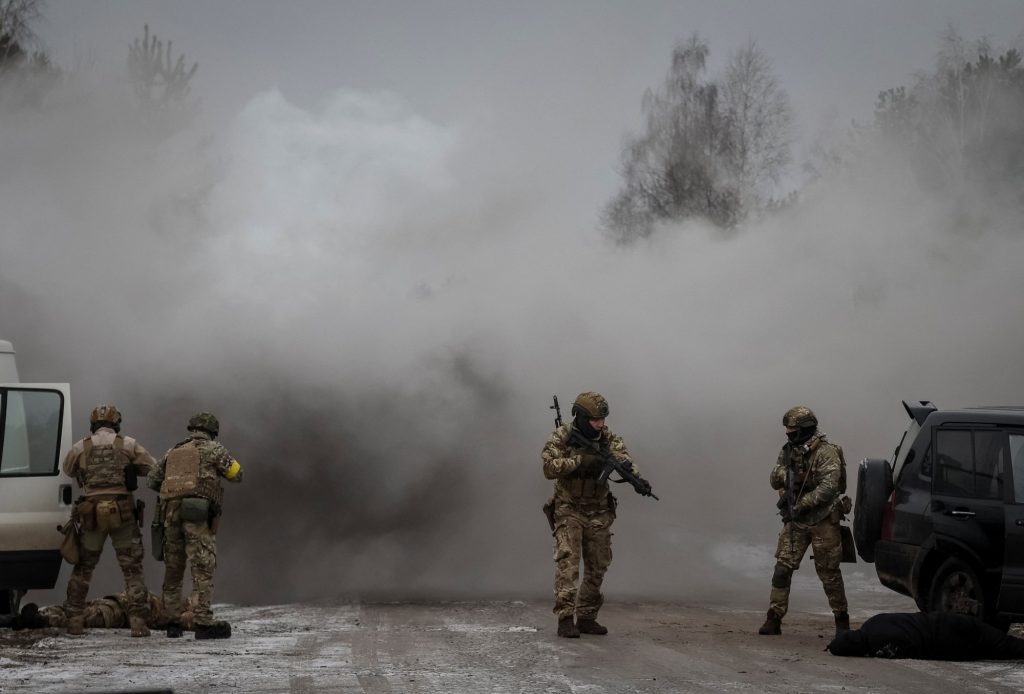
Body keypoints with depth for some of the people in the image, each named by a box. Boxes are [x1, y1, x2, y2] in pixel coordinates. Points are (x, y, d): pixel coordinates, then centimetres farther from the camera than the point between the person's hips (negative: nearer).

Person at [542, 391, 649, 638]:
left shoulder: (607, 437, 0)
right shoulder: (562, 436, -10)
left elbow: (622, 457, -15)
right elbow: (549, 467, -20)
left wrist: (635, 476, -36)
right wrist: (579, 461, -29)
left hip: (598, 513, 5)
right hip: (569, 511, -5)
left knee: (597, 568, 7)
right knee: (567, 562, -16)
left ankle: (586, 617, 18)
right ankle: (565, 619, -19)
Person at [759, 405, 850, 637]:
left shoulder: (826, 452, -15)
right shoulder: (789, 451, 7)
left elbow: (829, 487, -23)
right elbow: (774, 481, 3)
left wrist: (803, 503, -26)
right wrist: (786, 473, -19)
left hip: (823, 520, -6)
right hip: (795, 521, 6)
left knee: (828, 572, 2)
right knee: (783, 567, -3)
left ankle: (841, 617, 17)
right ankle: (774, 619, -1)